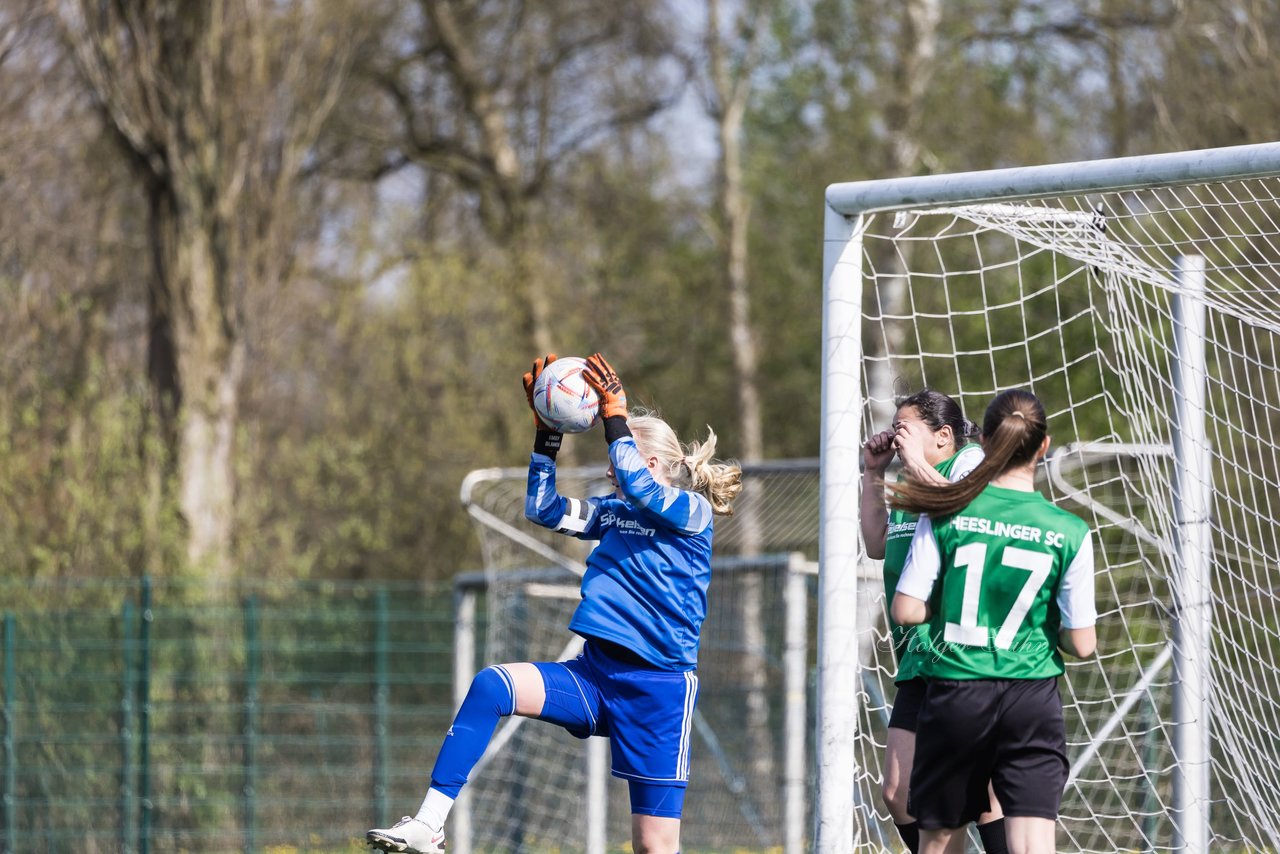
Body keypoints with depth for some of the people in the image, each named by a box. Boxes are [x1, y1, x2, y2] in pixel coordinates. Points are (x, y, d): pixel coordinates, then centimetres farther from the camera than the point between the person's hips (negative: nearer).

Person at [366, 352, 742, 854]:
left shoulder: (693, 512, -4)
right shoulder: (613, 512, 16)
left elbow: (639, 488, -22)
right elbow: (543, 509, 15)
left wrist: (615, 417, -19)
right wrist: (548, 432, 8)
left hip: (657, 689, -6)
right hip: (593, 675, 6)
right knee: (492, 685, -21)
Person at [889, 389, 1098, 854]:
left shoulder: (943, 516, -5)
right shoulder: (1069, 532, -4)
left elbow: (906, 611, -5)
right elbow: (1082, 644, -2)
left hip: (955, 695, 1)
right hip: (1032, 702, -1)